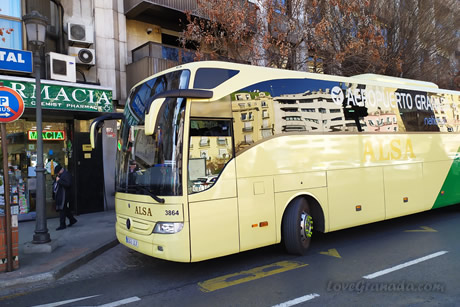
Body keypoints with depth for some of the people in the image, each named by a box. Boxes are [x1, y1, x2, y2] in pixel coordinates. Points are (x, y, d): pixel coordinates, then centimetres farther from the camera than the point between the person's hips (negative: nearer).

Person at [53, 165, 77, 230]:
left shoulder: (66, 174, -13)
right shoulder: (60, 175, 17)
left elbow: (68, 184, -25)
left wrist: (59, 180, -22)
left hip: (64, 195, -10)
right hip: (59, 195, 10)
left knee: (62, 209, -6)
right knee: (65, 208, 15)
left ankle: (62, 225, -1)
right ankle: (72, 219, 27)